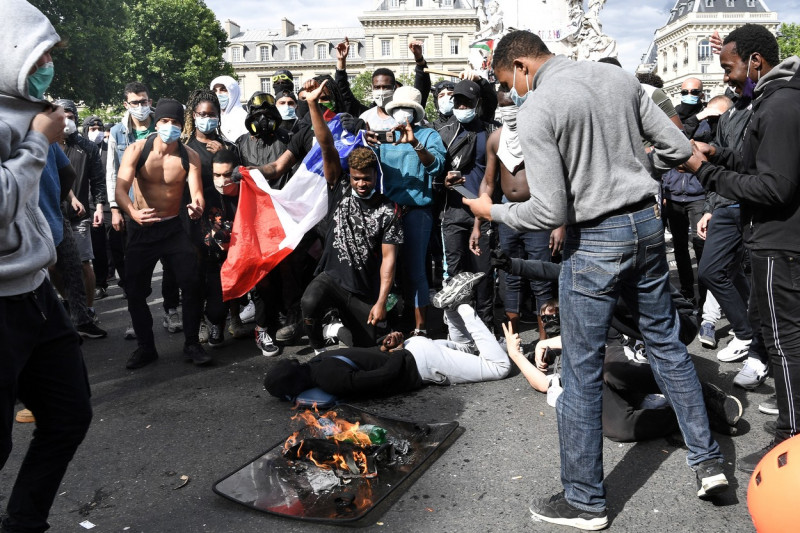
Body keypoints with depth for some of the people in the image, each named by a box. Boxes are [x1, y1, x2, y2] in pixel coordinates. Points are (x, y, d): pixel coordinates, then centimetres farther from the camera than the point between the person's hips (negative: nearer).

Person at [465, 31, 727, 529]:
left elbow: (551, 211, -18)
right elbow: (678, 149, 6)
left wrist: (495, 211, -2)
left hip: (595, 241, -7)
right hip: (648, 223, 7)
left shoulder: (536, 110, -14)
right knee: (667, 342, 21)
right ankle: (708, 459, 33)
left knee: (582, 372, 5)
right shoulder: (618, 77, 5)